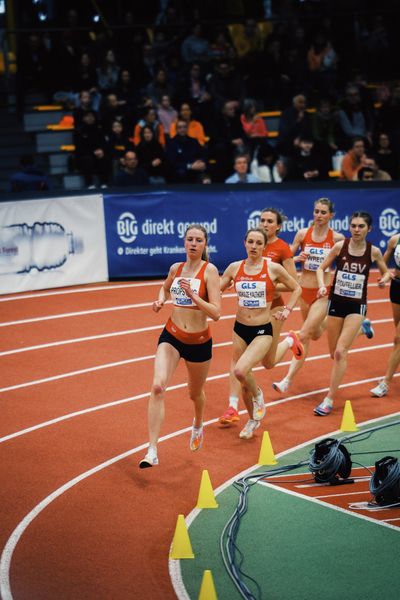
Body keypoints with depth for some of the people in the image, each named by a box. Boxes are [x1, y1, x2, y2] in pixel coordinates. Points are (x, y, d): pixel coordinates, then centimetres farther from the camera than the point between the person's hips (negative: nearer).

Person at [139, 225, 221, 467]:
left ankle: (198, 426, 56)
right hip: (171, 337, 2)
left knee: (195, 393, 19)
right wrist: (161, 300, 6)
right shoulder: (176, 268, 2)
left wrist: (193, 295, -30)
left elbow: (216, 313, -20)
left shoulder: (209, 270, -12)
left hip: (199, 342, -2)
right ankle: (152, 452, -22)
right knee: (158, 386, -20)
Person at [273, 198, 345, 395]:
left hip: (323, 293, -4)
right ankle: (327, 322, 57)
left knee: (303, 336, -12)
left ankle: (287, 381, -6)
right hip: (304, 290, 4)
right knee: (315, 335, 20)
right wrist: (297, 258, -16)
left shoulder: (337, 238, -7)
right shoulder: (302, 234, -2)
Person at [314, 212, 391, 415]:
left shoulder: (374, 251, -5)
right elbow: (321, 268, 2)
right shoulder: (340, 246, -6)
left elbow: (386, 272, 11)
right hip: (336, 302, 2)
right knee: (334, 353, 11)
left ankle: (329, 400, -8)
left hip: (357, 305, -2)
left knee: (340, 352, -14)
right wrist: (322, 286, -15)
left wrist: (385, 278, -11)